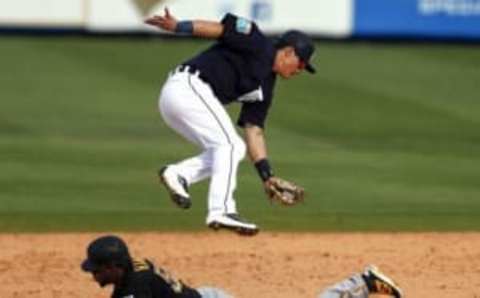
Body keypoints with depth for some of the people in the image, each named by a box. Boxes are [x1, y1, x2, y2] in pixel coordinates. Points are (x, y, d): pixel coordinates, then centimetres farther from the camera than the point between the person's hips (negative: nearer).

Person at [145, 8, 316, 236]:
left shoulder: (265, 87, 19)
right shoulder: (259, 46, -4)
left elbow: (254, 130, 18)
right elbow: (222, 28, -13)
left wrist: (267, 176, 11)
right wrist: (178, 26, -24)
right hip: (188, 87, -10)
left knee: (234, 149, 12)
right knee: (229, 144, -12)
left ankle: (178, 173, -1)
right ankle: (221, 211, -18)